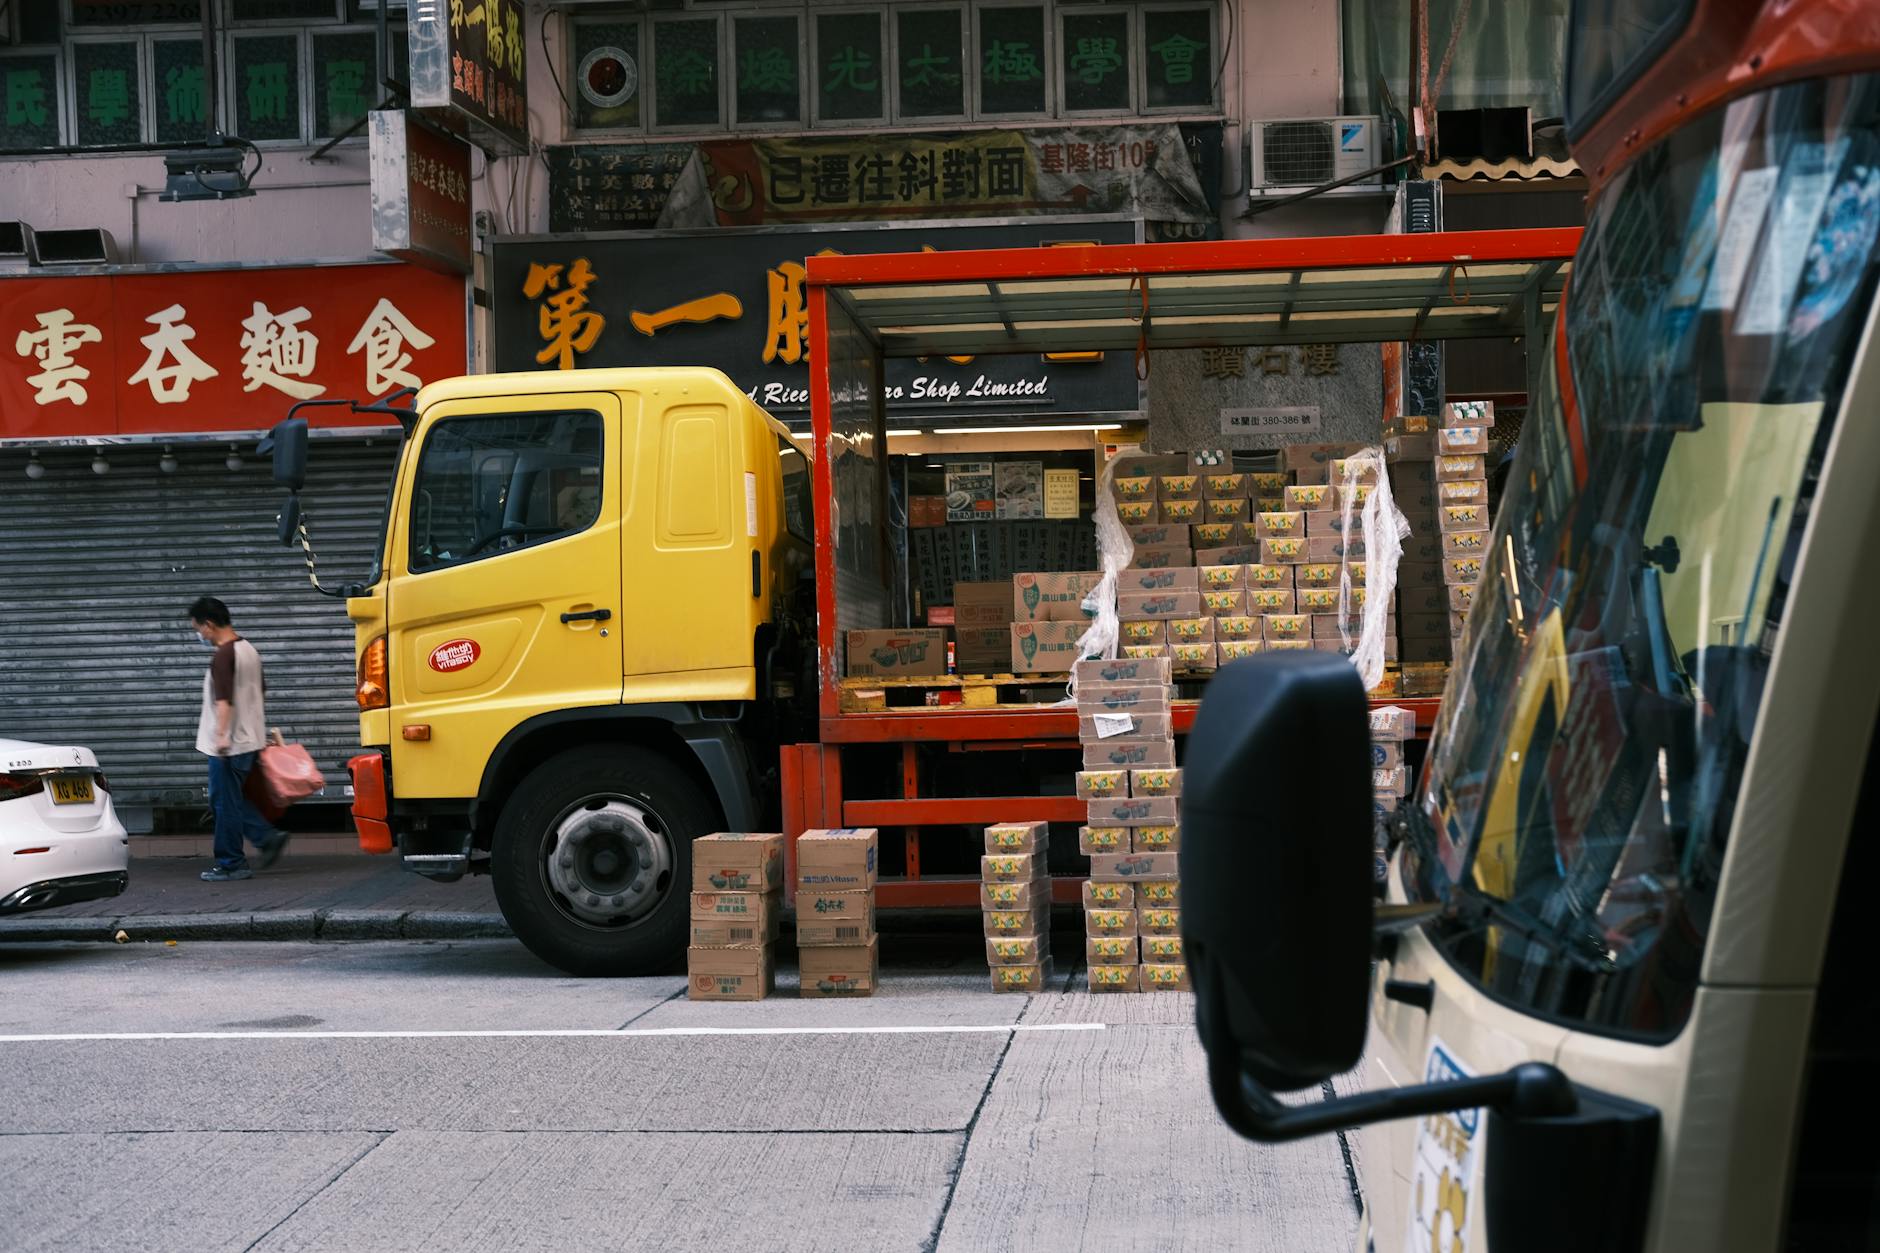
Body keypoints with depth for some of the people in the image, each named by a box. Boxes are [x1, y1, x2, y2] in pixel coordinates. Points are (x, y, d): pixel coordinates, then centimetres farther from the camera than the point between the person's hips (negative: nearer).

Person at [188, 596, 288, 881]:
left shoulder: (223, 655, -16)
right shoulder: (249, 650, 13)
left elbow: (224, 699, -26)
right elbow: (260, 693, 21)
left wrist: (222, 735, -31)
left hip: (229, 745, -9)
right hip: (250, 739, 9)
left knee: (225, 803, -1)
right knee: (232, 800, 18)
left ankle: (230, 865, 5)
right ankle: (268, 837, 10)